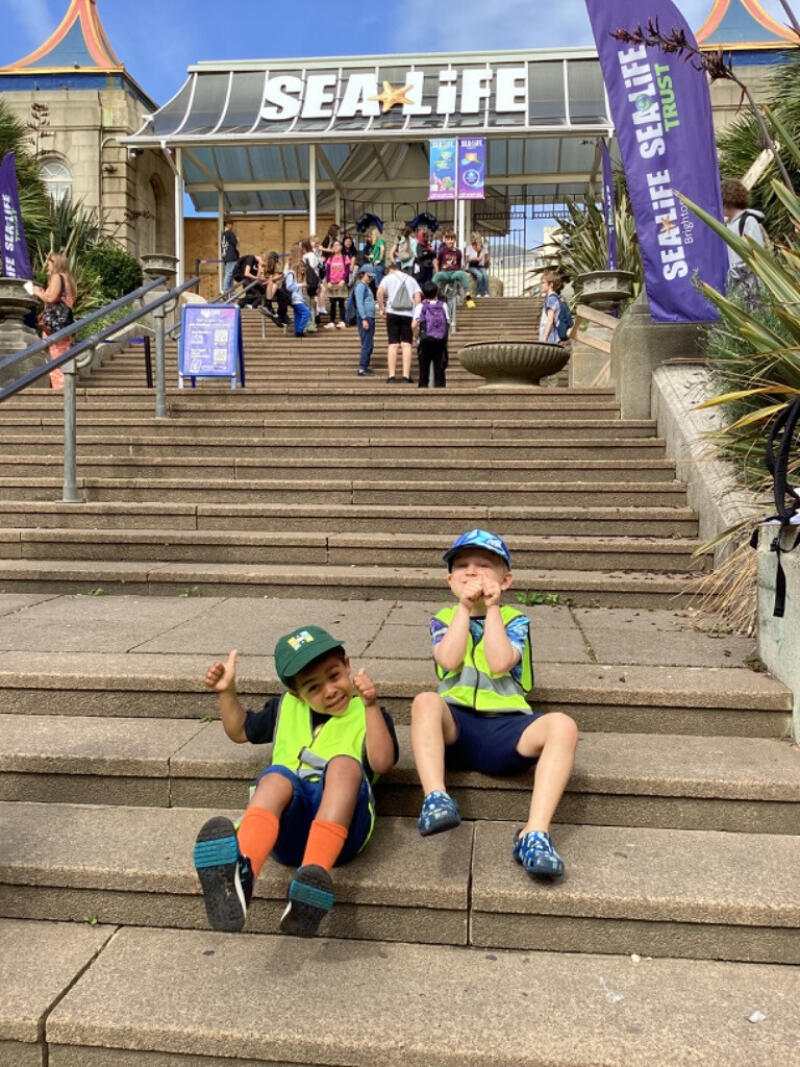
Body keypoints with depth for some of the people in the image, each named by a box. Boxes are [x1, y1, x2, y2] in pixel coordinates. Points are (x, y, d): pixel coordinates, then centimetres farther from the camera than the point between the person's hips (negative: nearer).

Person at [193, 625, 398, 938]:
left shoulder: (366, 714, 15)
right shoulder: (286, 708, 26)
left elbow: (382, 763, -3)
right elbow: (240, 730, 39)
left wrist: (371, 705, -11)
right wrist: (227, 692, 24)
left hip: (342, 826, -2)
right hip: (288, 830, 2)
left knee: (345, 762, -31)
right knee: (276, 775, -30)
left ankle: (314, 877, -52)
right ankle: (238, 872, -62)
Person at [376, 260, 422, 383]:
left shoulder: (388, 278, 9)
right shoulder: (411, 279, 17)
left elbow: (380, 292, -9)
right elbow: (418, 297, 3)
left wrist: (381, 308, -1)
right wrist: (416, 314, 5)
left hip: (393, 314, -1)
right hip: (408, 314, 1)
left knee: (393, 344, -1)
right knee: (406, 345, -1)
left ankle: (391, 376, -7)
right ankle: (406, 376, -9)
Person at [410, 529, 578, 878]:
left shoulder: (514, 621, 11)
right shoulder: (444, 619, 15)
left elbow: (500, 663, -10)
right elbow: (449, 660, -8)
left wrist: (492, 607, -4)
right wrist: (465, 607, -3)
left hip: (506, 726, 0)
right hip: (455, 726, 0)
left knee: (562, 725, -29)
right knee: (425, 701, -33)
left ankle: (535, 833, -36)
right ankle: (435, 798, -43)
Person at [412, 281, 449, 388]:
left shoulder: (421, 306, -1)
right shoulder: (443, 305, 4)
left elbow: (414, 325, -10)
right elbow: (448, 322, -1)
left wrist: (417, 334, 5)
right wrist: (445, 335, 12)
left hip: (425, 340, -1)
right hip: (441, 340, 1)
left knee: (424, 364, 6)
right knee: (439, 366, 5)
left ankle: (423, 385, 5)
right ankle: (439, 385, 3)